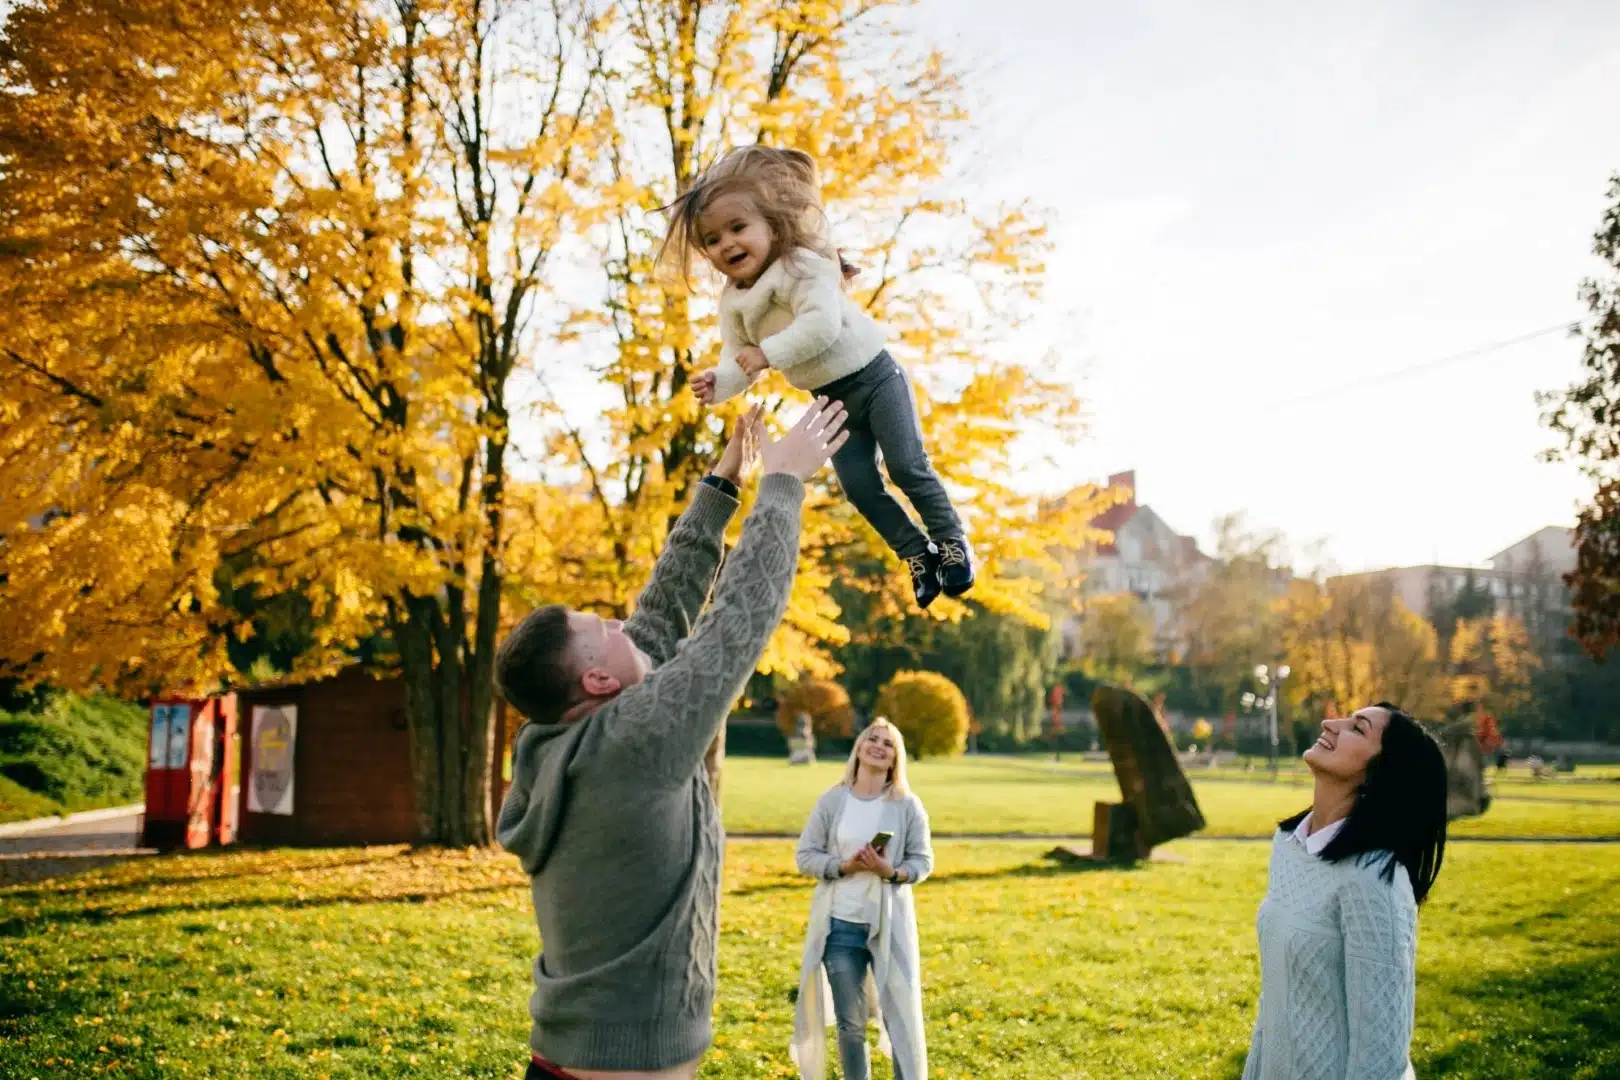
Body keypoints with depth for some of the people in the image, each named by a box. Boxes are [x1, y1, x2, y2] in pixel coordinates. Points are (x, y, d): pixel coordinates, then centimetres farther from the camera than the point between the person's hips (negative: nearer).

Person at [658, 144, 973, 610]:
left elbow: (822, 323, -35)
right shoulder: (732, 301, -1)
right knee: (860, 488, 3)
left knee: (907, 465, -8)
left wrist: (768, 353, -37)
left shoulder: (801, 265, -22)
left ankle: (952, 541, 11)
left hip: (873, 377, -7)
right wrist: (719, 383, -22)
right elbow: (737, 356, 0)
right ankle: (918, 553, 19)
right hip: (831, 400, 7)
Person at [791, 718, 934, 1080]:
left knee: (901, 1018, -2)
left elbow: (922, 861, 1)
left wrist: (891, 872, -18)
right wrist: (844, 866, -15)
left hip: (890, 925, -1)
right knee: (849, 1024, 9)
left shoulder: (908, 806, -1)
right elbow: (806, 856, 2)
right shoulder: (832, 801, 1)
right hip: (840, 926, 1)